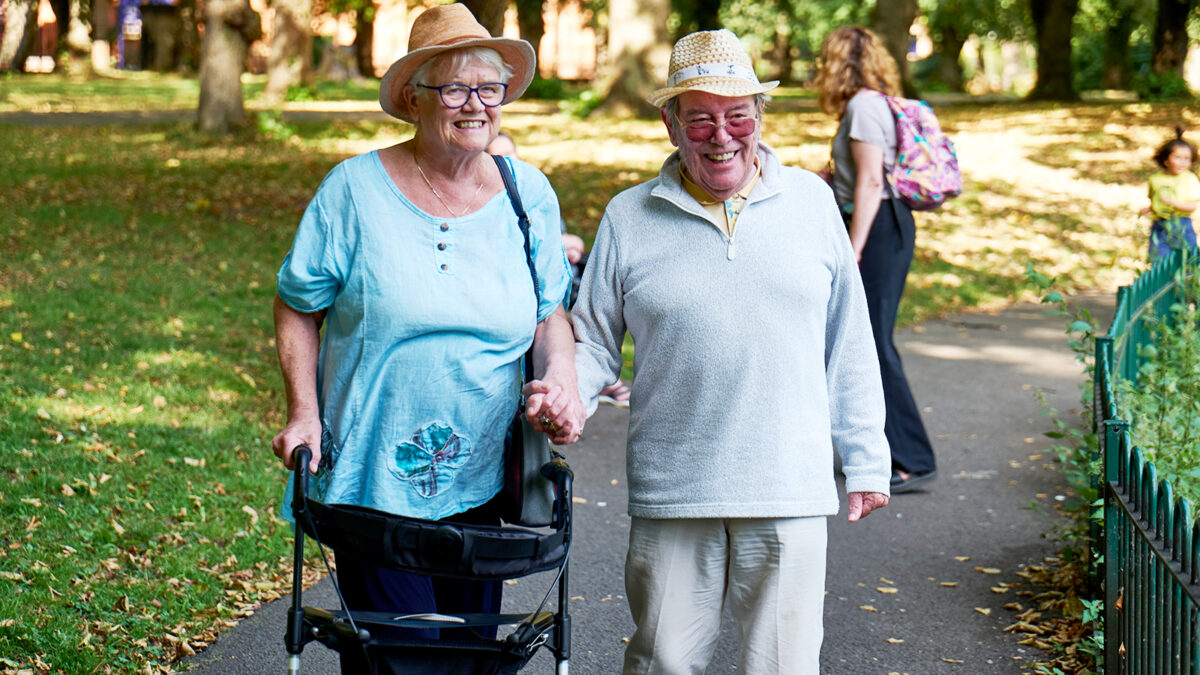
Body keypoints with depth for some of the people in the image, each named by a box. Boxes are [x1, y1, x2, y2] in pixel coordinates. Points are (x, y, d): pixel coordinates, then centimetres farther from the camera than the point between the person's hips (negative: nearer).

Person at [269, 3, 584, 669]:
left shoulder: (528, 194, 3)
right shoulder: (356, 189, -6)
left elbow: (551, 312, 10)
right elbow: (298, 306, 2)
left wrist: (560, 375, -10)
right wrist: (304, 409, -9)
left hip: (480, 482, 4)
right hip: (372, 480, -3)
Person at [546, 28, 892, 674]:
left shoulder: (811, 201, 7)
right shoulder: (628, 218, 5)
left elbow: (849, 344, 11)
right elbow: (593, 341, 10)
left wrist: (865, 457, 11)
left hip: (790, 493, 0)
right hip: (671, 493, 0)